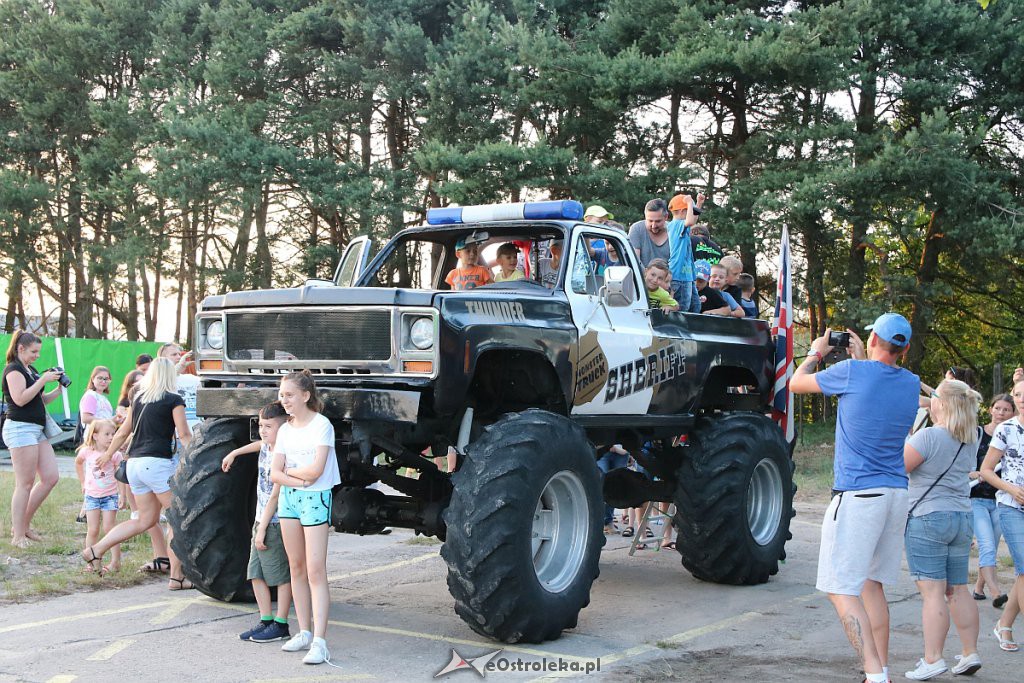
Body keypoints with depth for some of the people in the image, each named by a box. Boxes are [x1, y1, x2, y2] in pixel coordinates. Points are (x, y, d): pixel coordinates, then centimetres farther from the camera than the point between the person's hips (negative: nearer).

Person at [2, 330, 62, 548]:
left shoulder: (31, 370, 19)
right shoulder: (13, 370, -8)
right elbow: (20, 399, -21)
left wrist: (58, 390, 6)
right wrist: (43, 380, -18)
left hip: (37, 429, 9)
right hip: (21, 429, -9)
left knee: (50, 478, 5)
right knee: (25, 484, -6)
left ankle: (23, 524, 16)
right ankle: (18, 536, 1)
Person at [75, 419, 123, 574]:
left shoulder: (114, 454, -10)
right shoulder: (86, 451, -5)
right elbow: (78, 463, 18)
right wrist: (83, 482, 17)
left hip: (110, 496, -2)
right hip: (91, 496, 2)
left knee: (109, 528, -4)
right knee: (92, 530, 3)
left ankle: (115, 561, 2)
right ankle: (90, 562, 9)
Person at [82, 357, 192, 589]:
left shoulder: (138, 399, 16)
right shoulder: (174, 400, -2)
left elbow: (123, 432, 24)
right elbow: (184, 435, -7)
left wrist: (107, 455, 36)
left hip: (134, 463, 7)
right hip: (157, 462, -7)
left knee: (146, 520, 16)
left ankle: (96, 550, 11)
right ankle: (176, 577, -2)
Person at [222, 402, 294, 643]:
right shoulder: (266, 447, 7)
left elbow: (275, 496, -19)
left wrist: (262, 529, -19)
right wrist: (233, 454, 43)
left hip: (276, 523, -9)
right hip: (261, 521, 9)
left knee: (281, 575, 0)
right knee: (256, 574, 9)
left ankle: (280, 624, 7)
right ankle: (266, 621, 16)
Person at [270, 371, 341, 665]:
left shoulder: (322, 425, -9)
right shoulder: (285, 429, 9)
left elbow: (316, 470, -18)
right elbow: (275, 474, 3)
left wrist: (289, 469, -3)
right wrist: (300, 478, -12)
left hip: (316, 499, -7)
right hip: (288, 498, 7)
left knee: (315, 572, -10)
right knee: (296, 568, 10)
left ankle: (319, 642, -12)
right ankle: (304, 633, 18)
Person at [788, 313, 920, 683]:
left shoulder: (853, 372, -10)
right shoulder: (911, 384, 7)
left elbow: (796, 383, 6)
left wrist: (816, 352, 22)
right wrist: (861, 360, 32)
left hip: (857, 494, -7)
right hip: (897, 494, 7)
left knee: (842, 589, -7)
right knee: (872, 585, 16)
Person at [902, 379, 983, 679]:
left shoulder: (929, 436, -16)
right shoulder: (970, 439, 6)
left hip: (927, 518, -7)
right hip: (962, 517, 7)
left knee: (932, 591, -8)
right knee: (958, 590, 13)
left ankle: (932, 660, -8)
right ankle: (970, 654, 15)